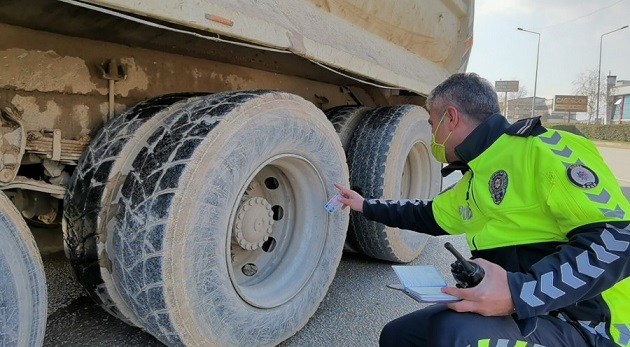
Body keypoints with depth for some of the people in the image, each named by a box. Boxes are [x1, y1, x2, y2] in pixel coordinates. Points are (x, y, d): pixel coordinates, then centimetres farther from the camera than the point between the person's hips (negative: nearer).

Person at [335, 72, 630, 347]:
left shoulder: (543, 150, -15)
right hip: (526, 313, 9)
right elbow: (428, 215, 30)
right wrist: (366, 206, 34)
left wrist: (520, 292, -31)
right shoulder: (472, 182, 14)